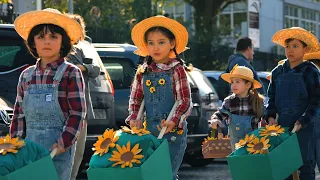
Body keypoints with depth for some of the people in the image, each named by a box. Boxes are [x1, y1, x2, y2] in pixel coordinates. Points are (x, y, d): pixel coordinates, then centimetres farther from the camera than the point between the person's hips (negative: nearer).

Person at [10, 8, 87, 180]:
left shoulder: (71, 73, -3)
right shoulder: (26, 75, 12)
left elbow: (77, 113, -8)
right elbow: (19, 113, 15)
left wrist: (63, 143, -15)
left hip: (59, 147, -4)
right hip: (30, 146, 4)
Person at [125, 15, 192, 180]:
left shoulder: (176, 70, -5)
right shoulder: (143, 72, 8)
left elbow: (185, 101, -7)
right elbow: (135, 98, 15)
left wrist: (173, 121, -20)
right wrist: (133, 118, -2)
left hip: (173, 130, -4)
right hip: (149, 130, 4)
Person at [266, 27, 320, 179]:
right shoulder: (278, 72, 11)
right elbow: (272, 98, 15)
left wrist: (302, 121, -17)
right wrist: (270, 117, -2)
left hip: (304, 126, -4)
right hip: (282, 125, 4)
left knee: (305, 164, -1)